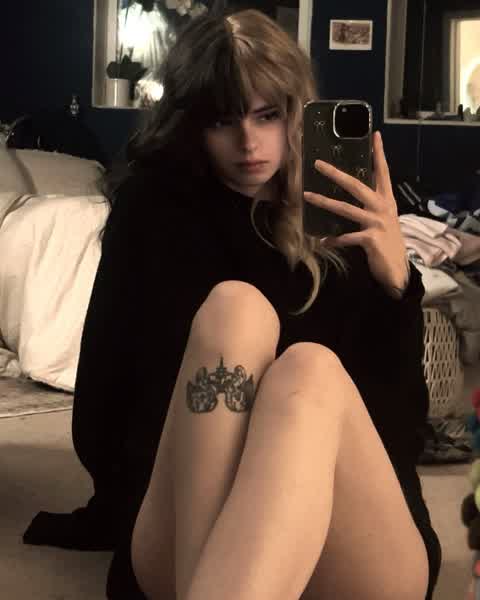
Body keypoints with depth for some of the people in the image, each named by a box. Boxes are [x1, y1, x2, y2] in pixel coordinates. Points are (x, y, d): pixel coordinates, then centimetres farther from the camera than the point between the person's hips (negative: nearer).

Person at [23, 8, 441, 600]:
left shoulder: (341, 217, 11)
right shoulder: (156, 206, 11)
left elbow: (400, 418, 2)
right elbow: (106, 391, 13)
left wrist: (394, 278, -11)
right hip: (179, 548, 0)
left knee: (310, 368, -31)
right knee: (235, 304, -25)